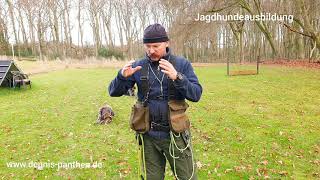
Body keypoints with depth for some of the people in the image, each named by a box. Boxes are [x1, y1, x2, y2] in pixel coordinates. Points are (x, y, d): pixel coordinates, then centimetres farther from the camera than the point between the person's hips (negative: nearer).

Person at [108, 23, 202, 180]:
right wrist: (122, 76, -23)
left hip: (175, 134, -1)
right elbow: (114, 92, -2)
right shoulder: (138, 67, -1)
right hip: (149, 136, 1)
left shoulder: (181, 64, -5)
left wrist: (177, 77, -29)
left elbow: (196, 95, -12)